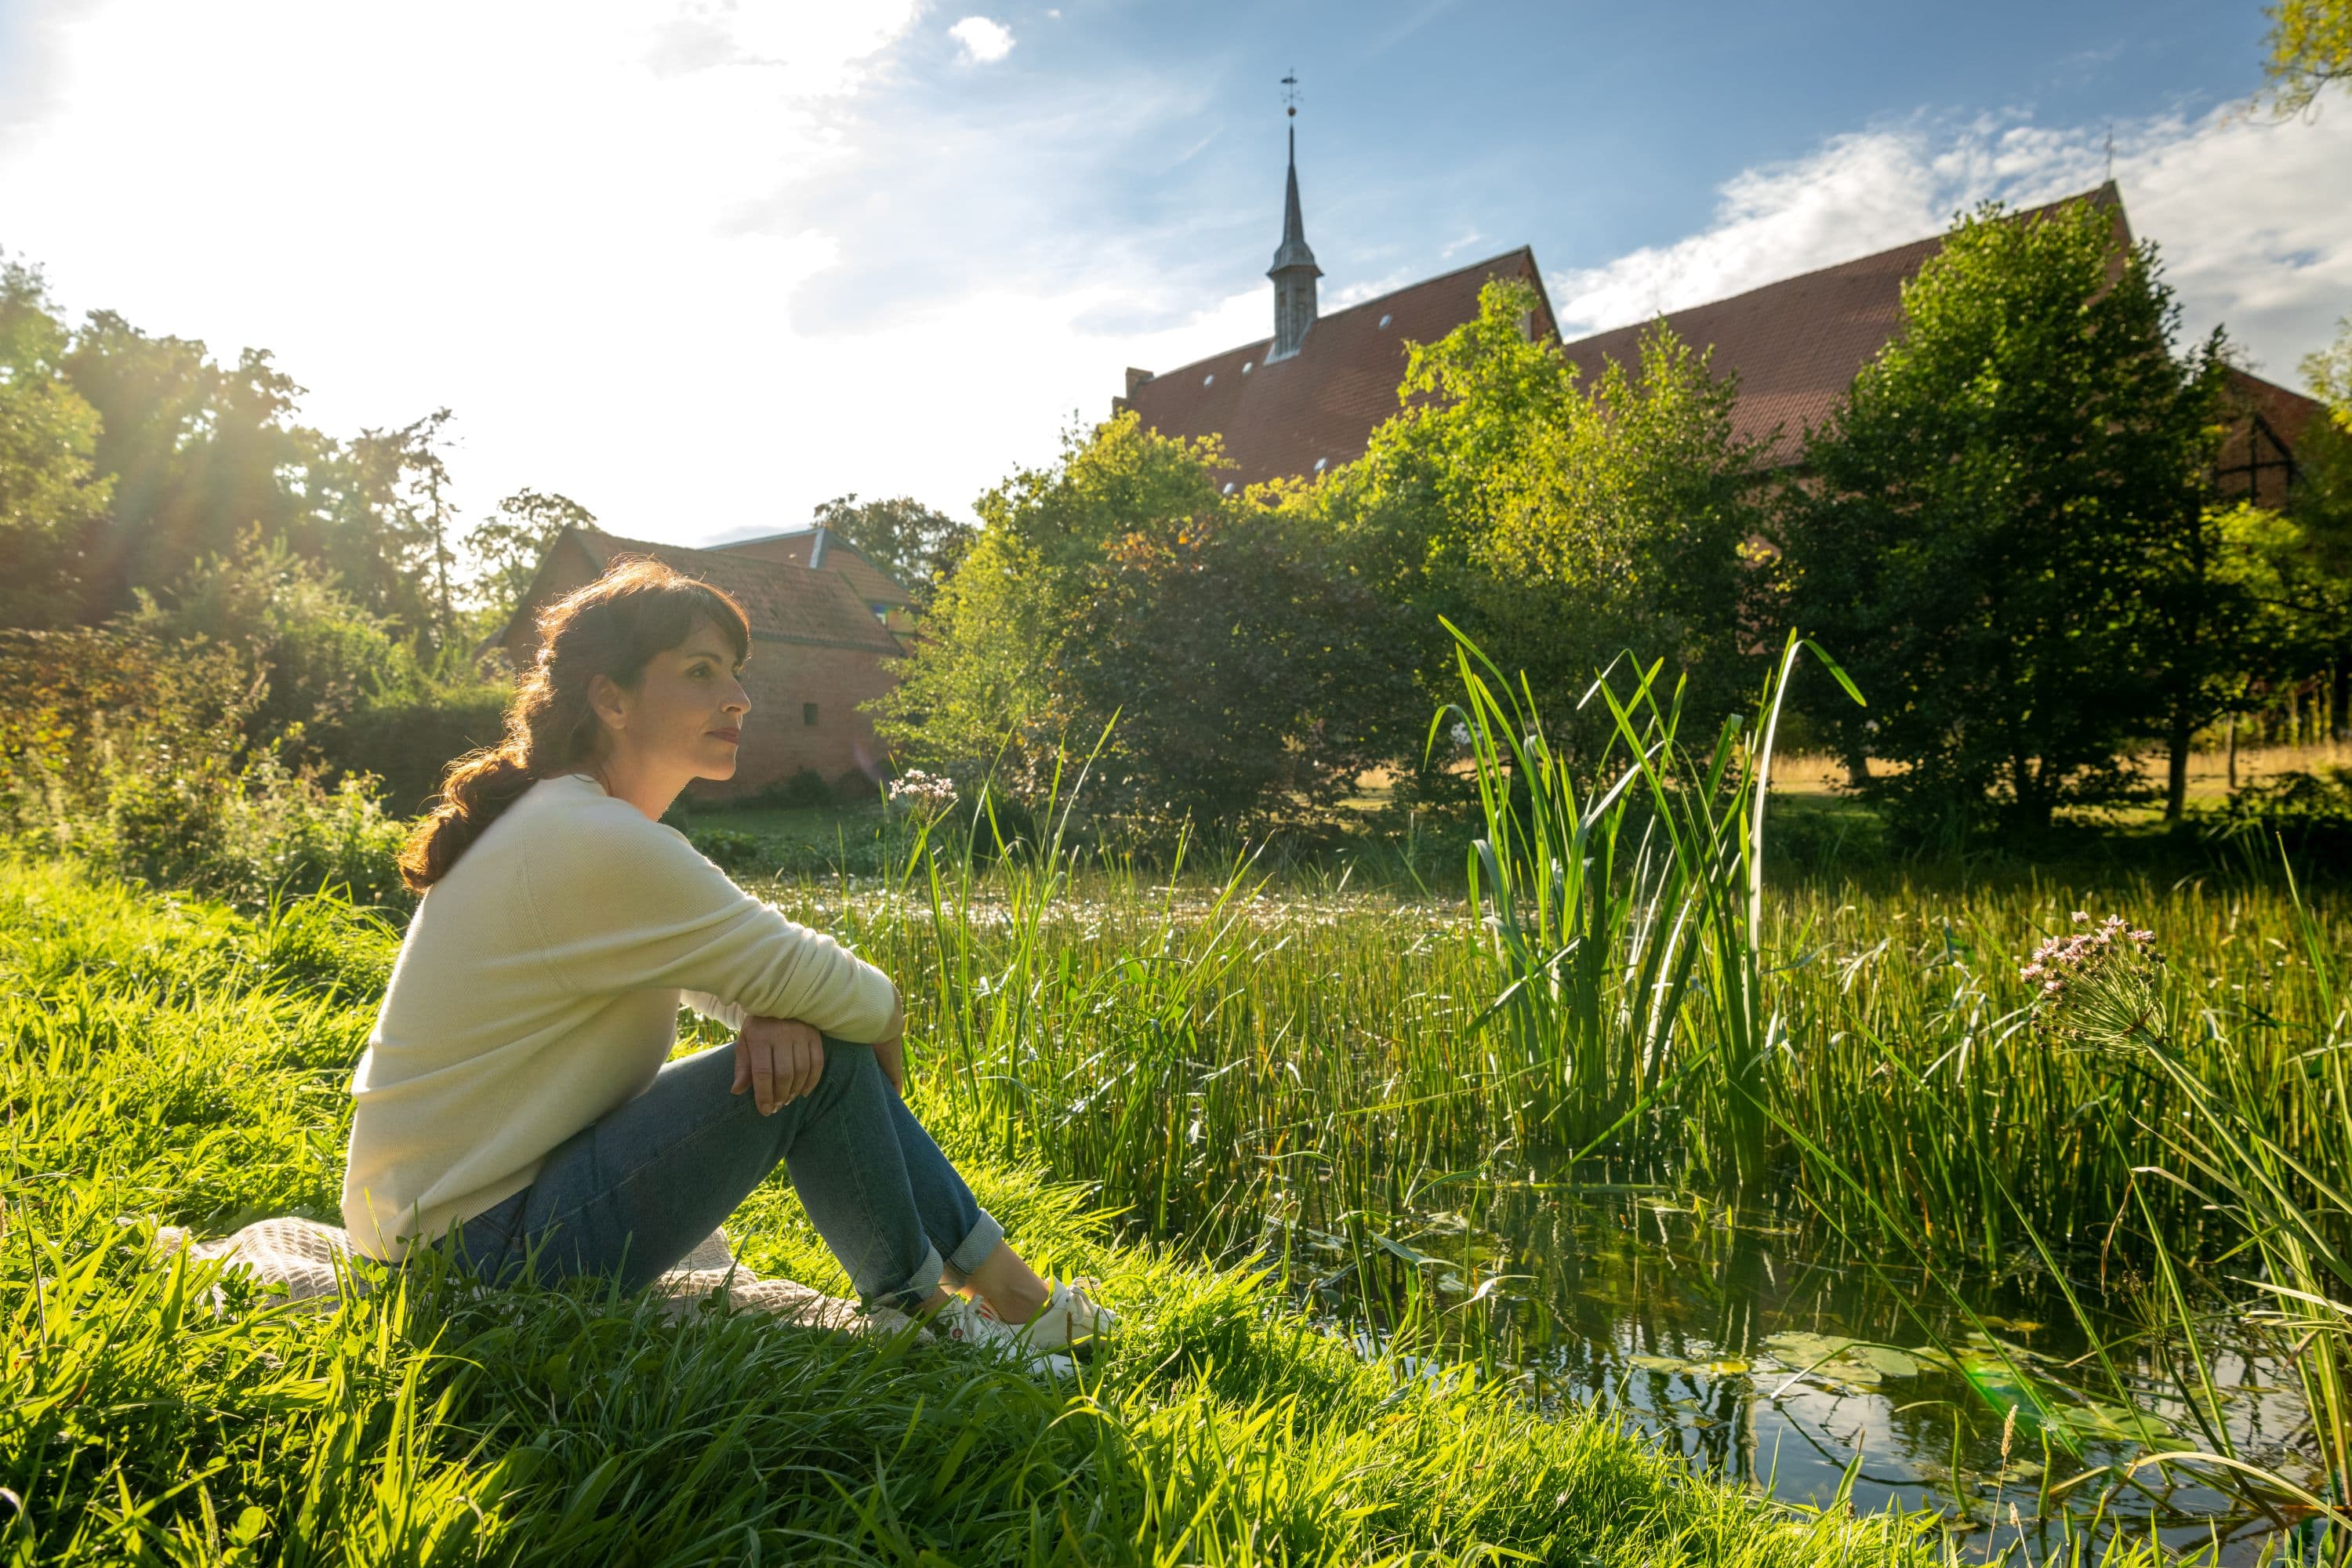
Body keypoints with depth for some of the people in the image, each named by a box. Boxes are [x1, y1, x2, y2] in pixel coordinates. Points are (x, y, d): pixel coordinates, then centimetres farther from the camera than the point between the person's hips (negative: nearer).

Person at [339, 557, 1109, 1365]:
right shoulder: (592, 845, -24)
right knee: (823, 1061, -18)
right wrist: (884, 1023, -1)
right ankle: (921, 1309, 6)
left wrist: (775, 1012, -15)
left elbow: (738, 970, 8)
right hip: (478, 1249, -10)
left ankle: (1013, 1291, 8)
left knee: (803, 1043, 2)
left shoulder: (574, 821, 8)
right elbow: (827, 986, -22)